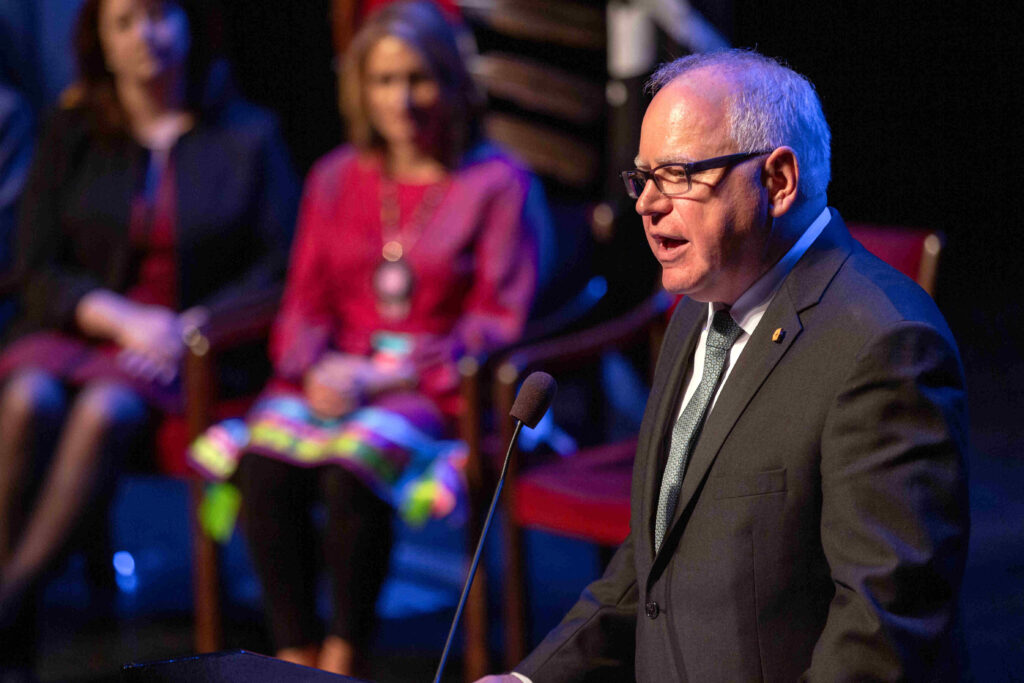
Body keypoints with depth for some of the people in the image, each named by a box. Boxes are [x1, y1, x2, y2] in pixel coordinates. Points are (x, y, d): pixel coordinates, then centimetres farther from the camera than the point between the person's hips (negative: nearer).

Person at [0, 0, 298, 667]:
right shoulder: (71, 135, 12)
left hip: (197, 341, -2)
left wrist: (192, 326, -12)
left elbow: (280, 269, 2)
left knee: (105, 407, -34)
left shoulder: (248, 136, 8)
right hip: (81, 330, 2)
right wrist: (122, 318, -12)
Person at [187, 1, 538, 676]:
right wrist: (316, 369, -8)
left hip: (433, 385, -4)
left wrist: (387, 378, -13)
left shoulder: (497, 183, 2)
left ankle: (345, 655, -18)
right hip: (335, 374, 4)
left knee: (353, 468, -34)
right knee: (264, 462, -28)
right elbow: (305, 302, 15)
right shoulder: (336, 178, 17)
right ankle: (296, 654, -19)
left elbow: (498, 323, -3)